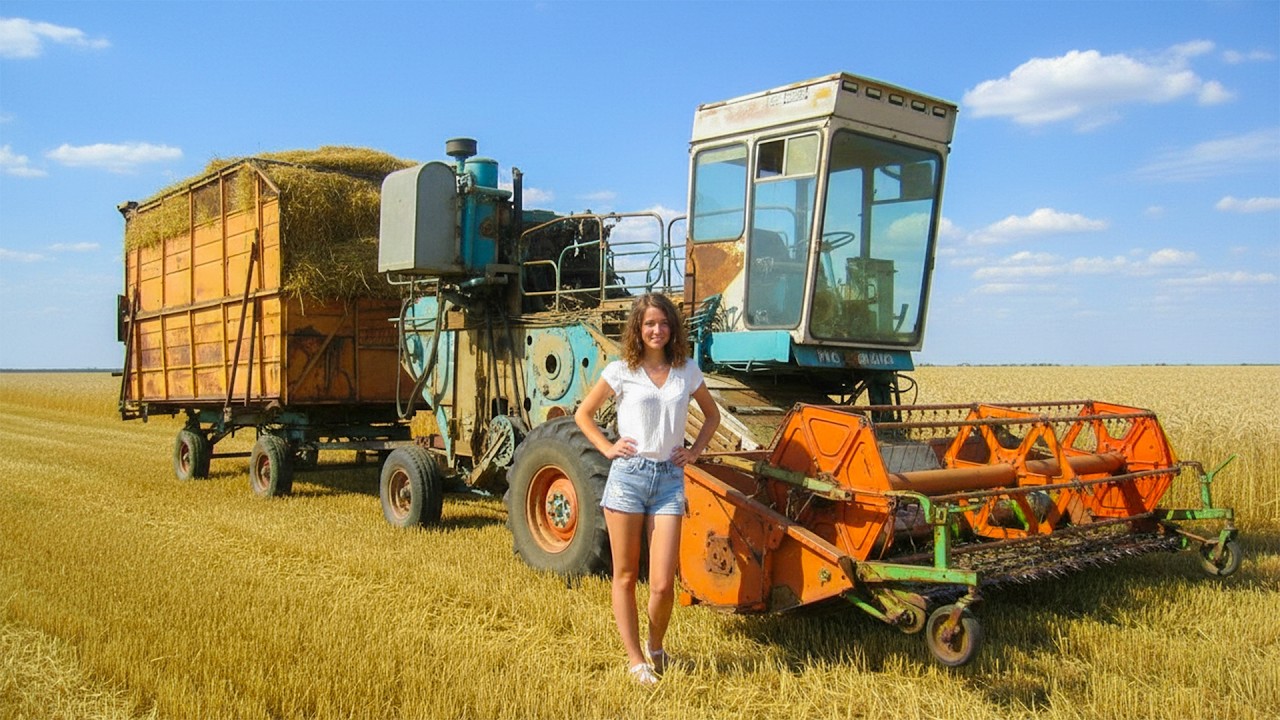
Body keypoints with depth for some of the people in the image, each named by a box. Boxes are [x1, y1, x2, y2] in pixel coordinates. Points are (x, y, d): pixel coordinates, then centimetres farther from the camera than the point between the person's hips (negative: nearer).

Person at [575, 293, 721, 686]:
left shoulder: (687, 371, 9)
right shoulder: (621, 371, 2)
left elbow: (712, 415, 24)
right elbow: (583, 413, 12)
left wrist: (695, 450, 10)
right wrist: (607, 448, 0)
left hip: (670, 479, 1)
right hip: (628, 476, -1)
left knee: (663, 584, -5)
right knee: (625, 576, 5)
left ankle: (656, 648, 23)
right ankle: (635, 660, 18)